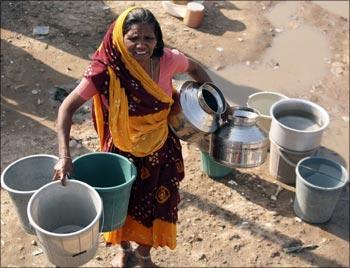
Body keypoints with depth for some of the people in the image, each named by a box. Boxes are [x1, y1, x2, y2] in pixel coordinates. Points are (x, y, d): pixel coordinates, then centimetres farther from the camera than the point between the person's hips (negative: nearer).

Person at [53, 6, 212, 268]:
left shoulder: (168, 60, -20)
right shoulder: (107, 70, -27)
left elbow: (195, 68, 2)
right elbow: (68, 107, -23)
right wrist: (64, 155, -32)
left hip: (161, 150, 2)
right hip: (123, 152, -1)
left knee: (156, 206, 18)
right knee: (123, 204, 21)